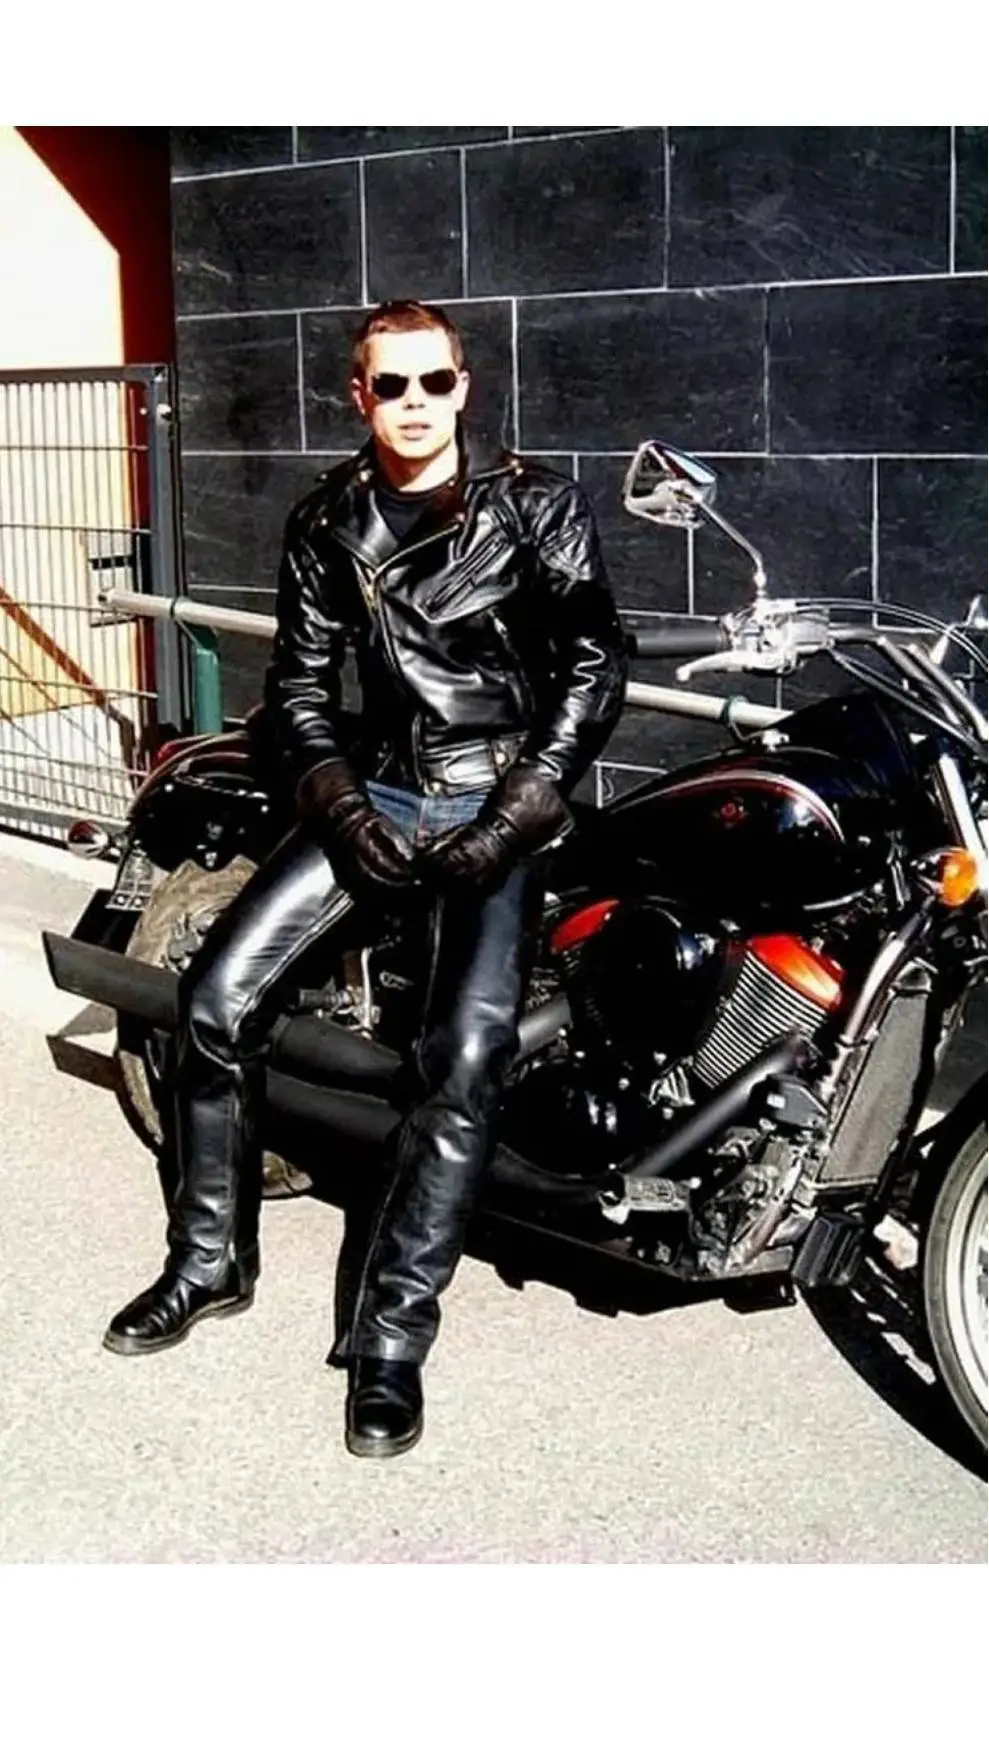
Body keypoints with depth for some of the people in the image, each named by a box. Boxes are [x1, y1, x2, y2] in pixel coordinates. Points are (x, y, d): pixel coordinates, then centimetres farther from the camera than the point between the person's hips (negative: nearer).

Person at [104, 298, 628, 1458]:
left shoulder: (537, 506, -2)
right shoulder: (327, 524, 8)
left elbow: (595, 662, -6)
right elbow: (300, 677, 9)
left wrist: (514, 817, -15)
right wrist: (342, 805, -8)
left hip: (502, 798, -3)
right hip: (376, 789, 4)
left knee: (468, 1052, -24)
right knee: (218, 994, -12)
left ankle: (390, 1333, -16)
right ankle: (212, 1258, 6)